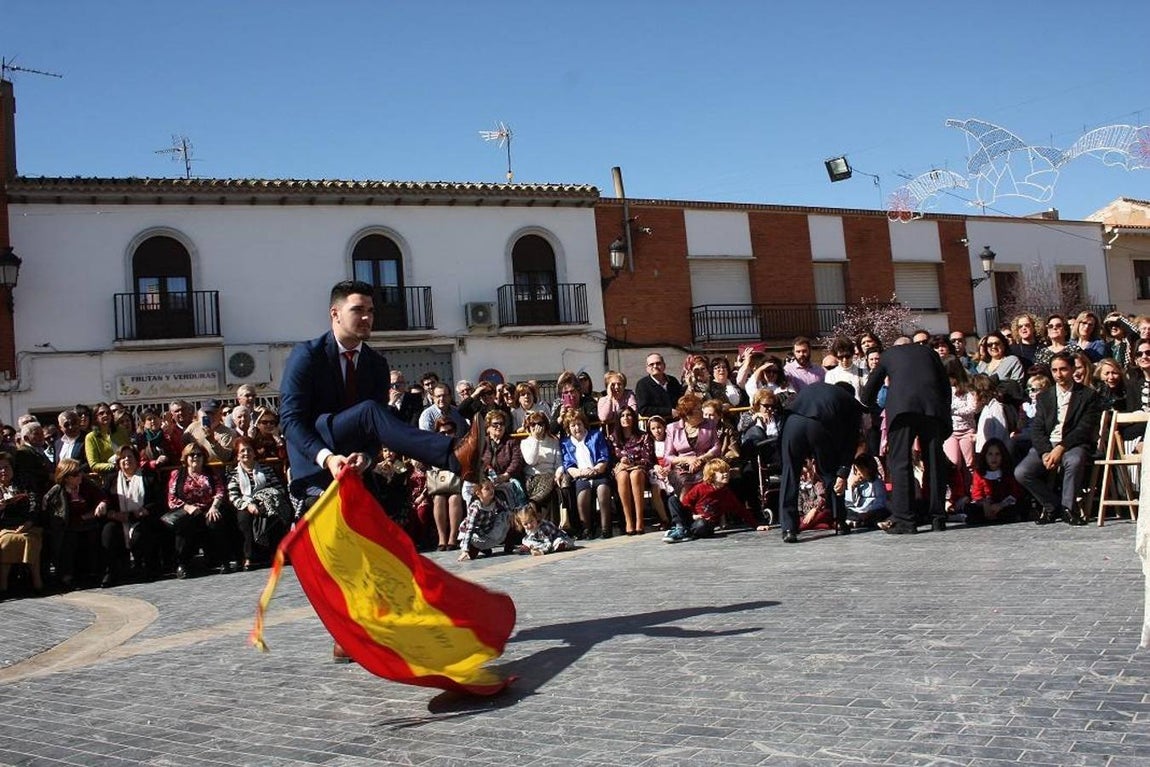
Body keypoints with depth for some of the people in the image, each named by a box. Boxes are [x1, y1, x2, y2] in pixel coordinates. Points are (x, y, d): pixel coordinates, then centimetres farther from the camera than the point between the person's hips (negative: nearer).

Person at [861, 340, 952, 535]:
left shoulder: (888, 354, 26)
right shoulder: (928, 353, 30)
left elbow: (870, 389, 25)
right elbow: (946, 386, 22)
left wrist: (866, 409, 43)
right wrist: (944, 415, 27)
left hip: (901, 407, -2)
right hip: (933, 407, 3)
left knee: (900, 462, -2)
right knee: (934, 462, 7)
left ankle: (904, 519, -8)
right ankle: (938, 518, 9)